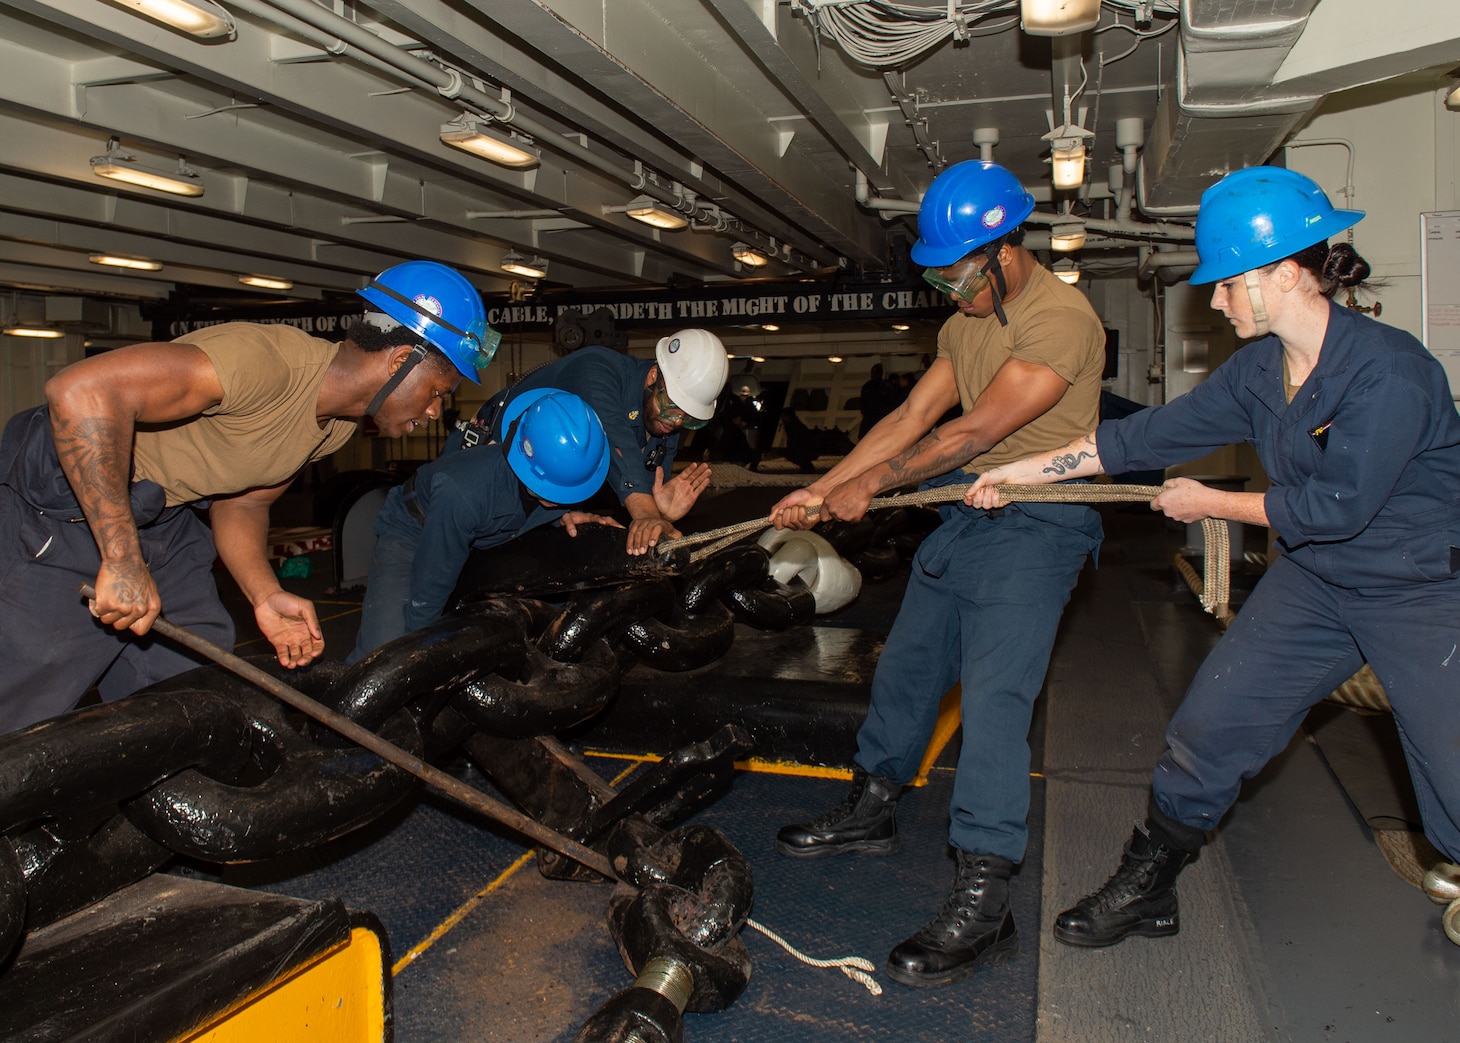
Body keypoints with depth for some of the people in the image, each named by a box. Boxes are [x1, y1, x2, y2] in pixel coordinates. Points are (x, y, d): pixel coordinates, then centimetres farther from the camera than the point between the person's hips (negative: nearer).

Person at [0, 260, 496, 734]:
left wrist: (265, 596, -11)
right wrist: (121, 562, -36)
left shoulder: (338, 424, -1)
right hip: (61, 511, -8)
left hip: (161, 517, 8)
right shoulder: (267, 361, -32)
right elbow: (80, 389, -38)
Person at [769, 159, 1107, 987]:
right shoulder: (968, 320, 12)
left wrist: (869, 485, -10)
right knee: (908, 663, 15)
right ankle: (871, 810, 34)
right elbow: (912, 417, 10)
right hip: (967, 513, 9)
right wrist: (820, 490, 5)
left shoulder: (1060, 316, -16)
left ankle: (983, 904, -10)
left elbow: (974, 432, -19)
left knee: (993, 696, -16)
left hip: (1036, 523, -9)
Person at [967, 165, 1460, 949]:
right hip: (1313, 580, 6)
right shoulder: (1257, 371, -3)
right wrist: (1025, 469, -2)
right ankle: (1145, 889, 18)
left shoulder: (1388, 367, -24)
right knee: (1208, 726, 2)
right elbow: (1150, 435, -1)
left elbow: (1337, 503, -24)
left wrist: (1210, 504, -13)